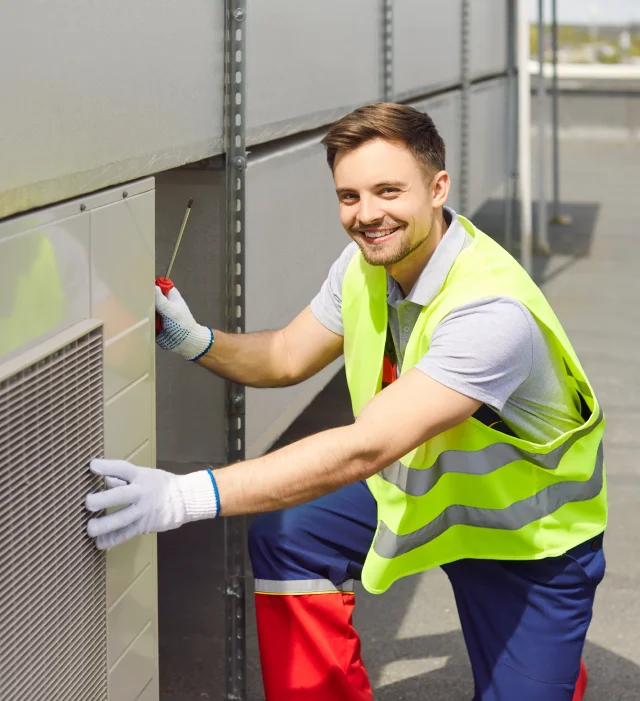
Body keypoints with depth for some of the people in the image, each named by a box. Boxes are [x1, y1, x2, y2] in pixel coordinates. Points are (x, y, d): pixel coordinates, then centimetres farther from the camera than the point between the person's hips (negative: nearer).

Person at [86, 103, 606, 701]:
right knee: (284, 539, -12)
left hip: (527, 533, -6)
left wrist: (186, 496, -49)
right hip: (417, 489, 6)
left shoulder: (493, 310, -37)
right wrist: (195, 341, -19)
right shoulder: (368, 261, -11)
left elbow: (365, 449, -44)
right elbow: (288, 357, 4)